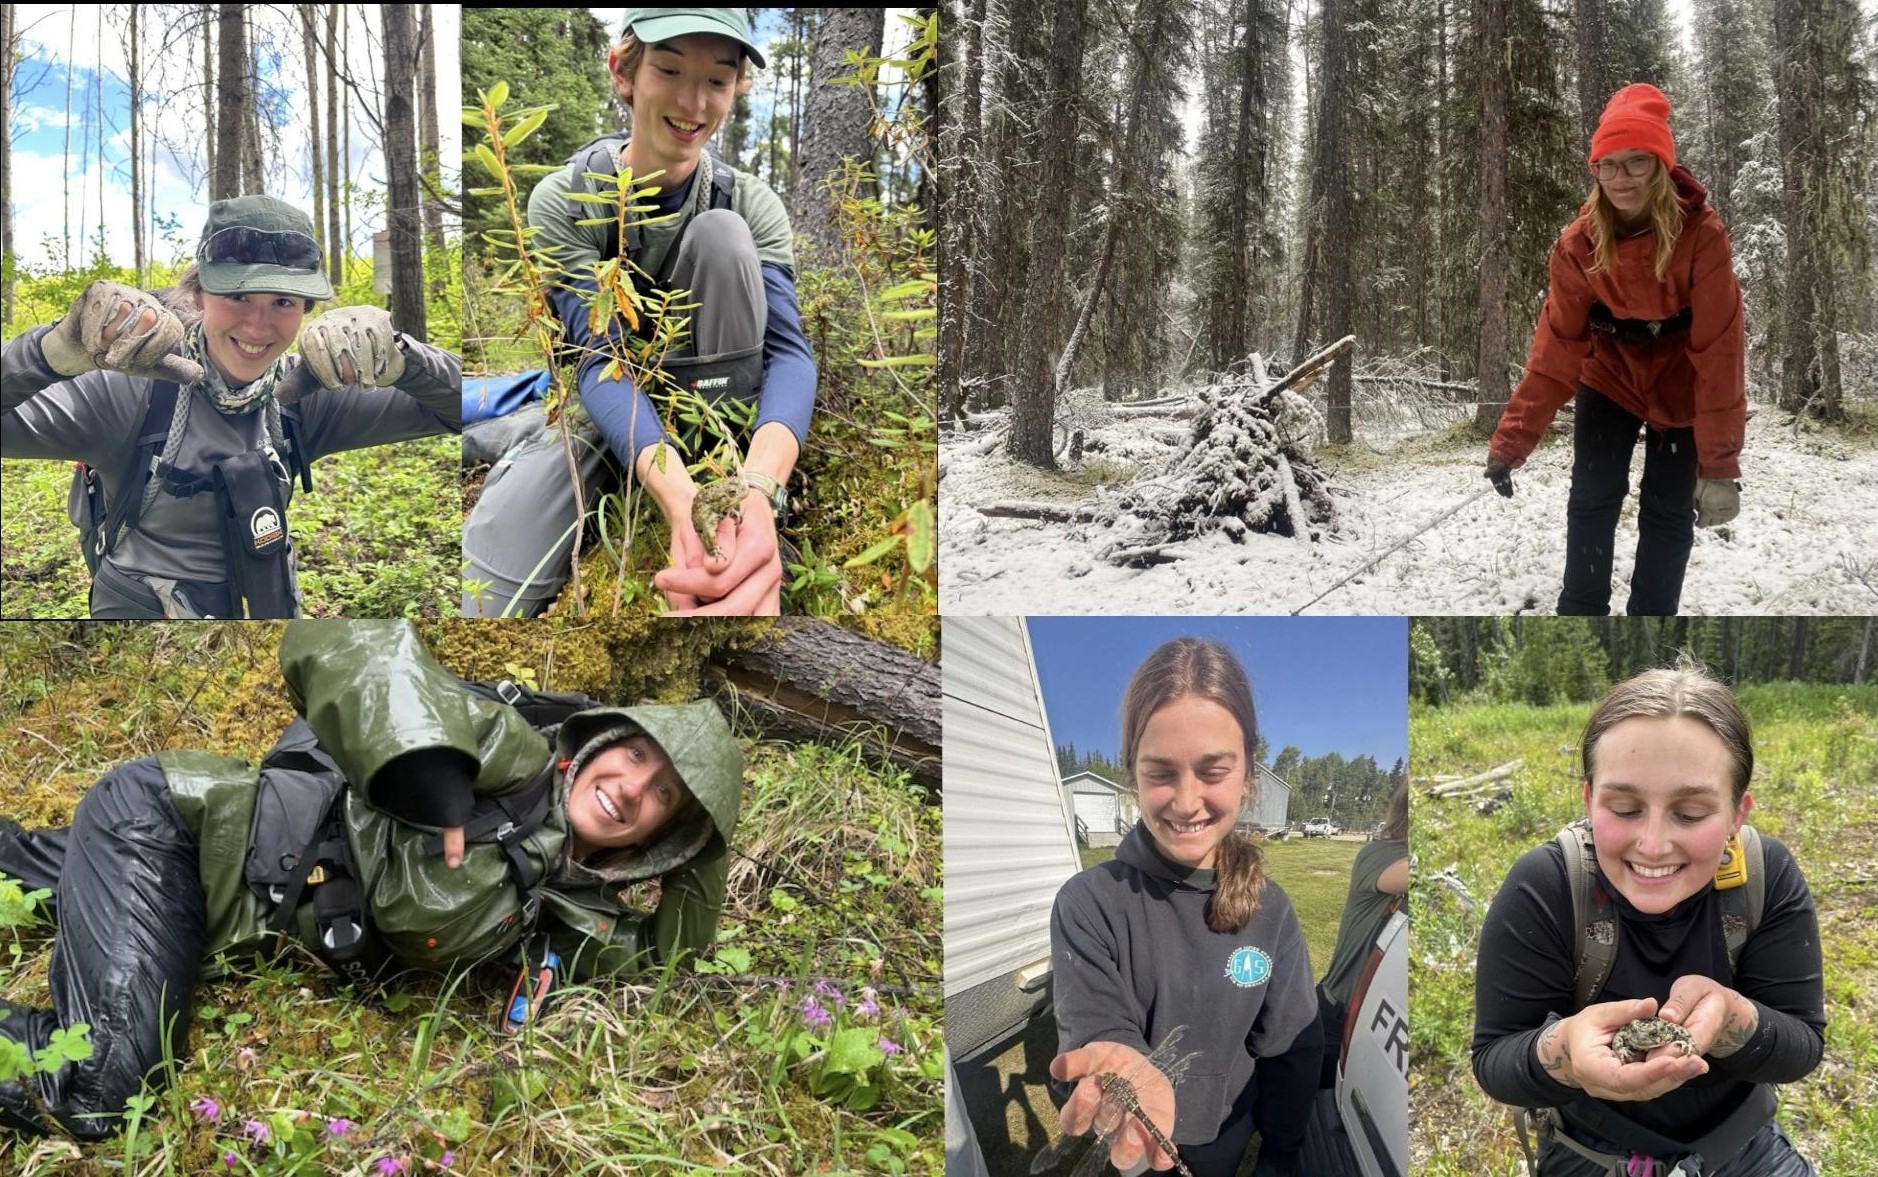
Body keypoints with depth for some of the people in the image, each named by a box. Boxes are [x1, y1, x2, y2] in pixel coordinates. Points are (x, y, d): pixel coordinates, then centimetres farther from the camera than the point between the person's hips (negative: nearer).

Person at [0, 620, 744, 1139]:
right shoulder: (514, 757, -19)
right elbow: (340, 650, -24)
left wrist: (704, 857, -7)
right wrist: (442, 796, -32)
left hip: (238, 930, 7)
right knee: (92, 1092, -22)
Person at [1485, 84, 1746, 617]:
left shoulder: (1702, 235, -28)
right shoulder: (1578, 243, -20)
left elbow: (1719, 349, -28)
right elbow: (1556, 345, -20)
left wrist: (1721, 464, -30)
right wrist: (1511, 440, -26)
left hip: (1681, 390, -1)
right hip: (1610, 381, 2)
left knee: (1669, 512, 3)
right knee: (1591, 499, -2)